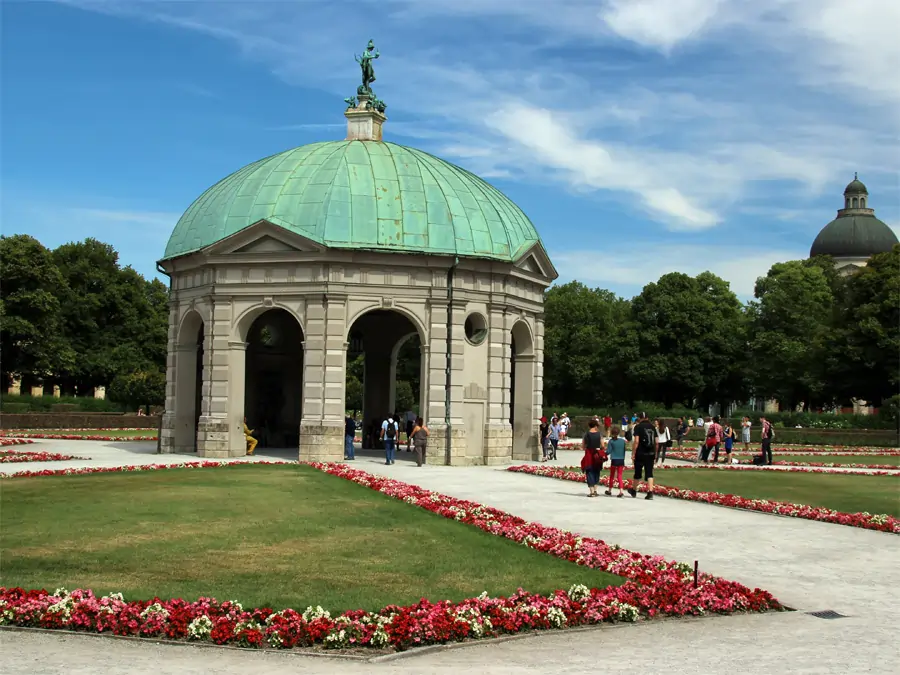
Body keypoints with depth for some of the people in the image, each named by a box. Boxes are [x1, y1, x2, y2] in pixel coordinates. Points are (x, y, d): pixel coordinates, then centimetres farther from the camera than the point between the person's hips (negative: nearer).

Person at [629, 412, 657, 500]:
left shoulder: (638, 427, -6)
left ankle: (634, 490, 28)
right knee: (649, 473, 2)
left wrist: (633, 454, -9)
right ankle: (650, 492, -10)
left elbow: (636, 441, -13)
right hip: (651, 454, 3)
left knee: (638, 473, 11)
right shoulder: (652, 427, 8)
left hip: (640, 454, -3)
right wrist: (655, 454, 19)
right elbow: (656, 442, 9)